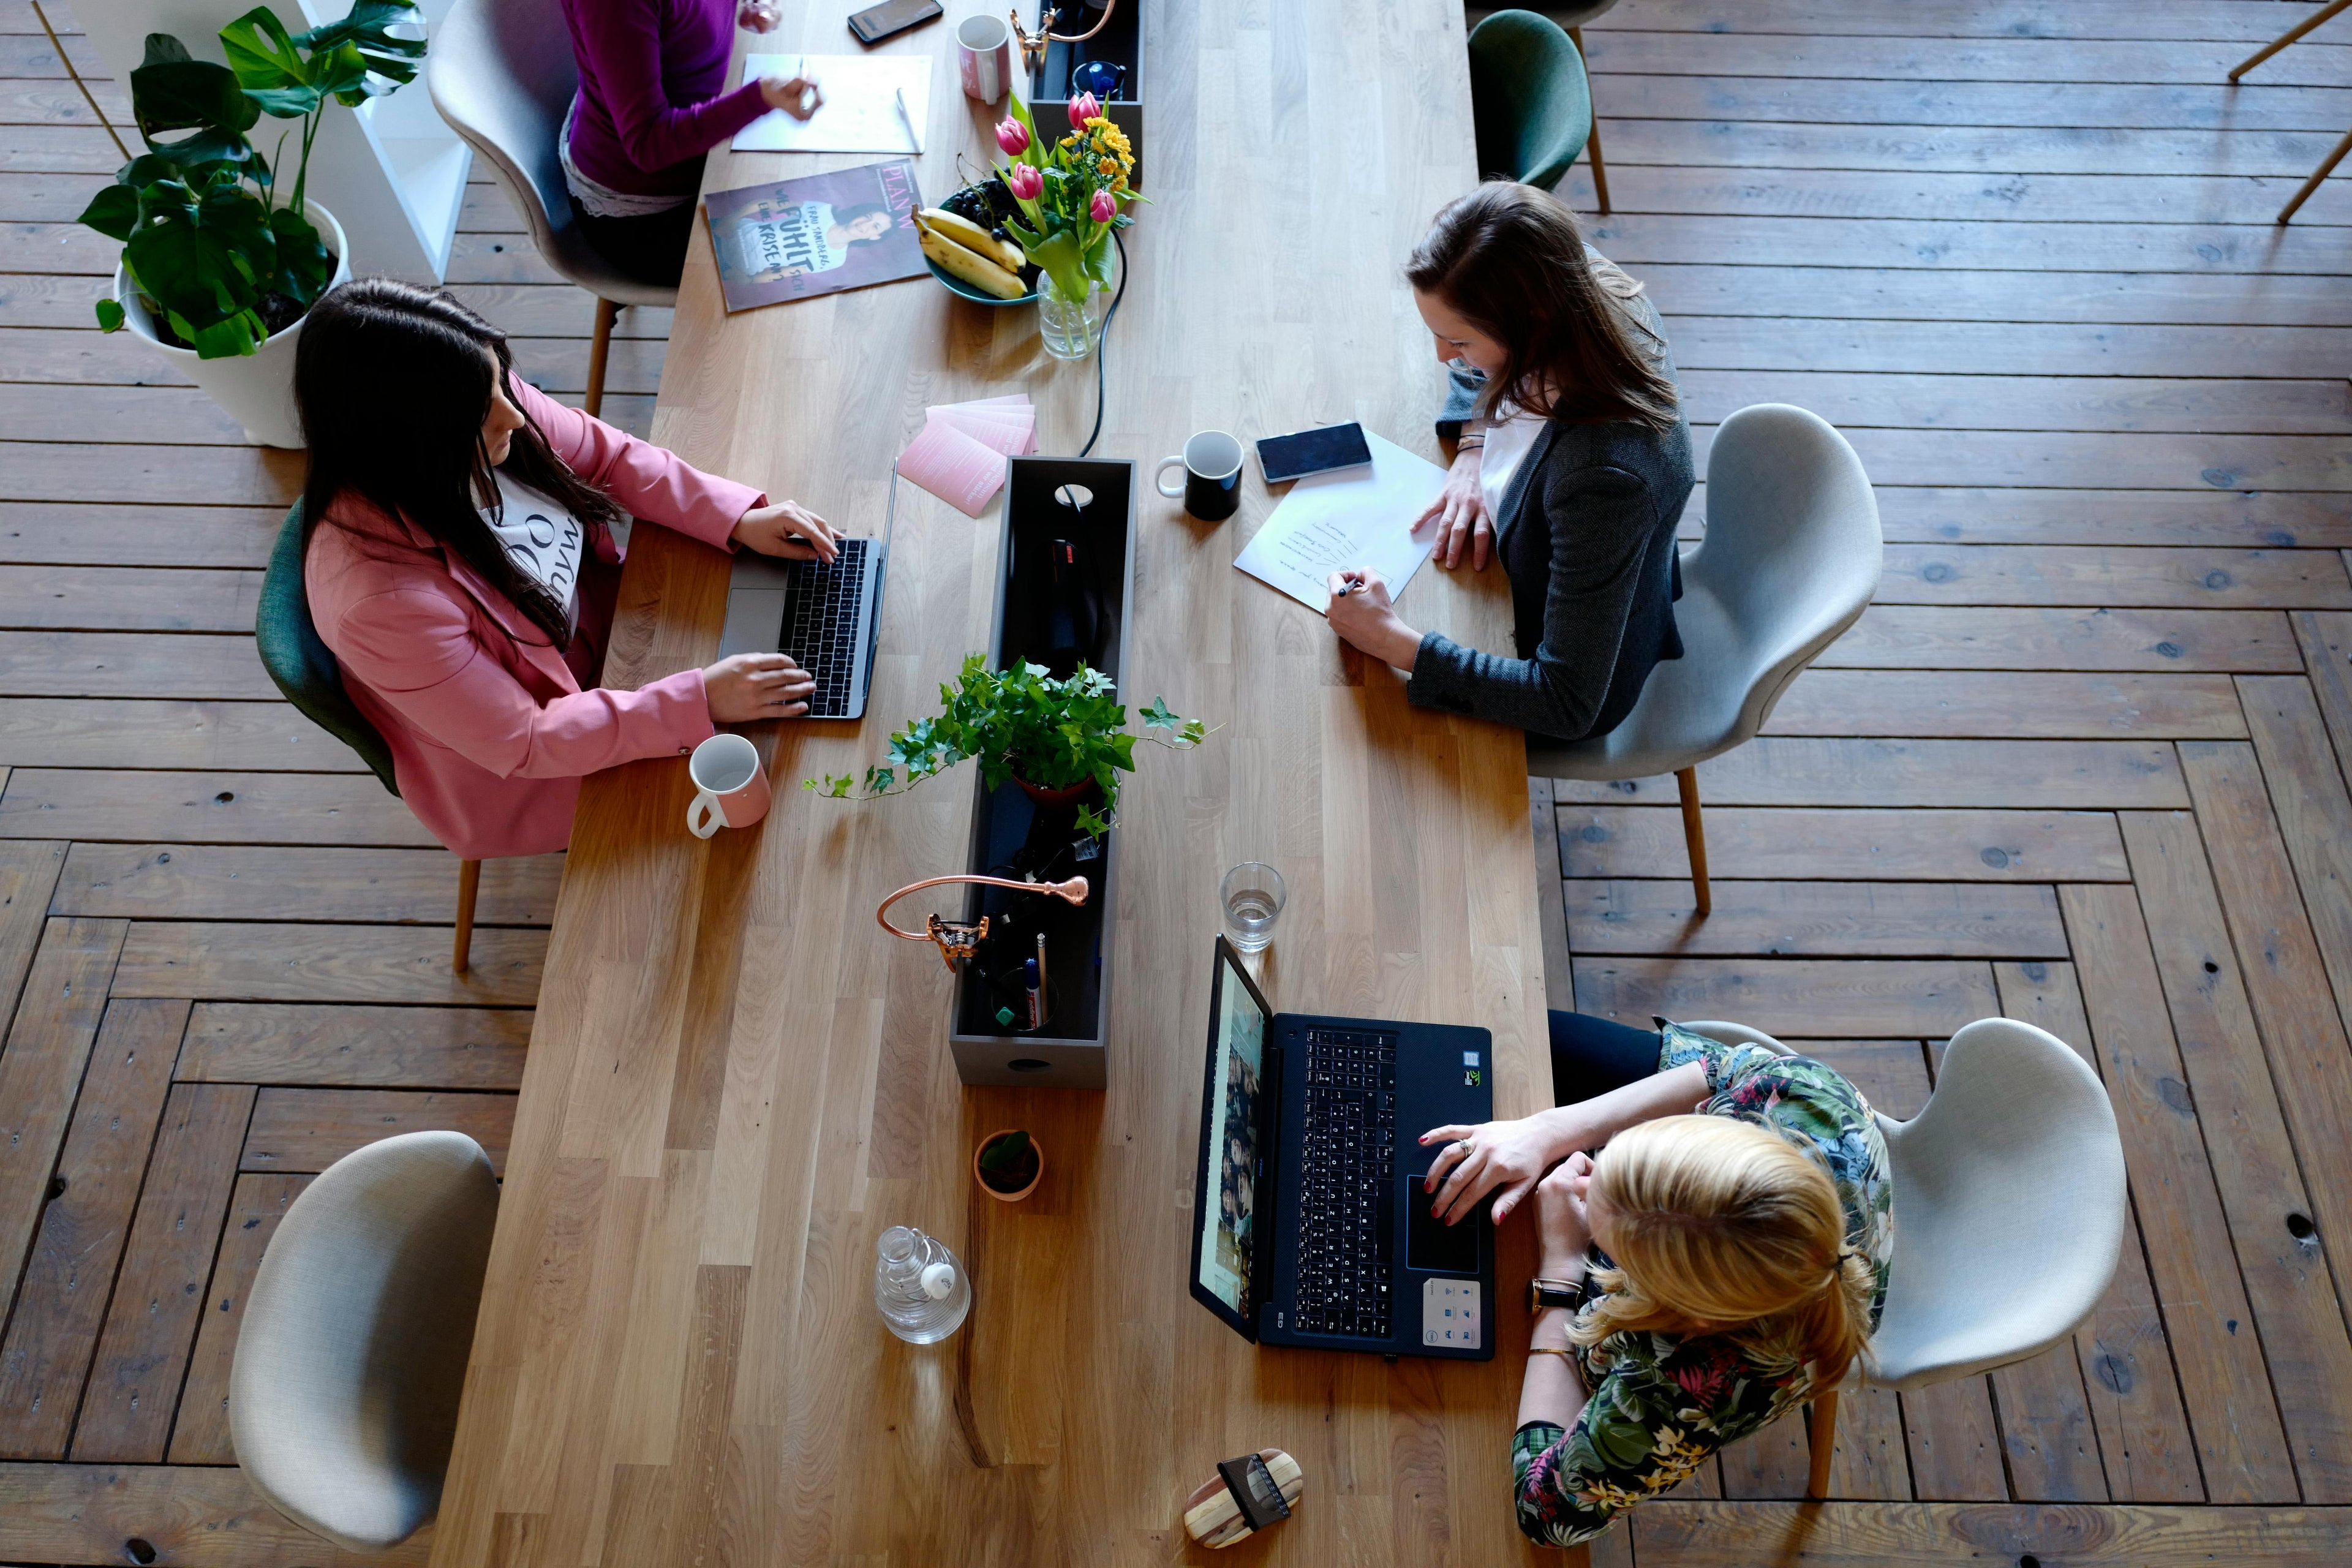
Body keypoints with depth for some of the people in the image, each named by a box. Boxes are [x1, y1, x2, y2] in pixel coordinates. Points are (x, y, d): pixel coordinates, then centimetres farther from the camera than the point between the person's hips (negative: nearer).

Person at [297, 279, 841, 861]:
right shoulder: (382, 598, -40)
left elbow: (606, 455, -4)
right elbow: (524, 744, -30)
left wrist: (740, 518, -15)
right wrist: (699, 702, -33)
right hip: (515, 773, -6)